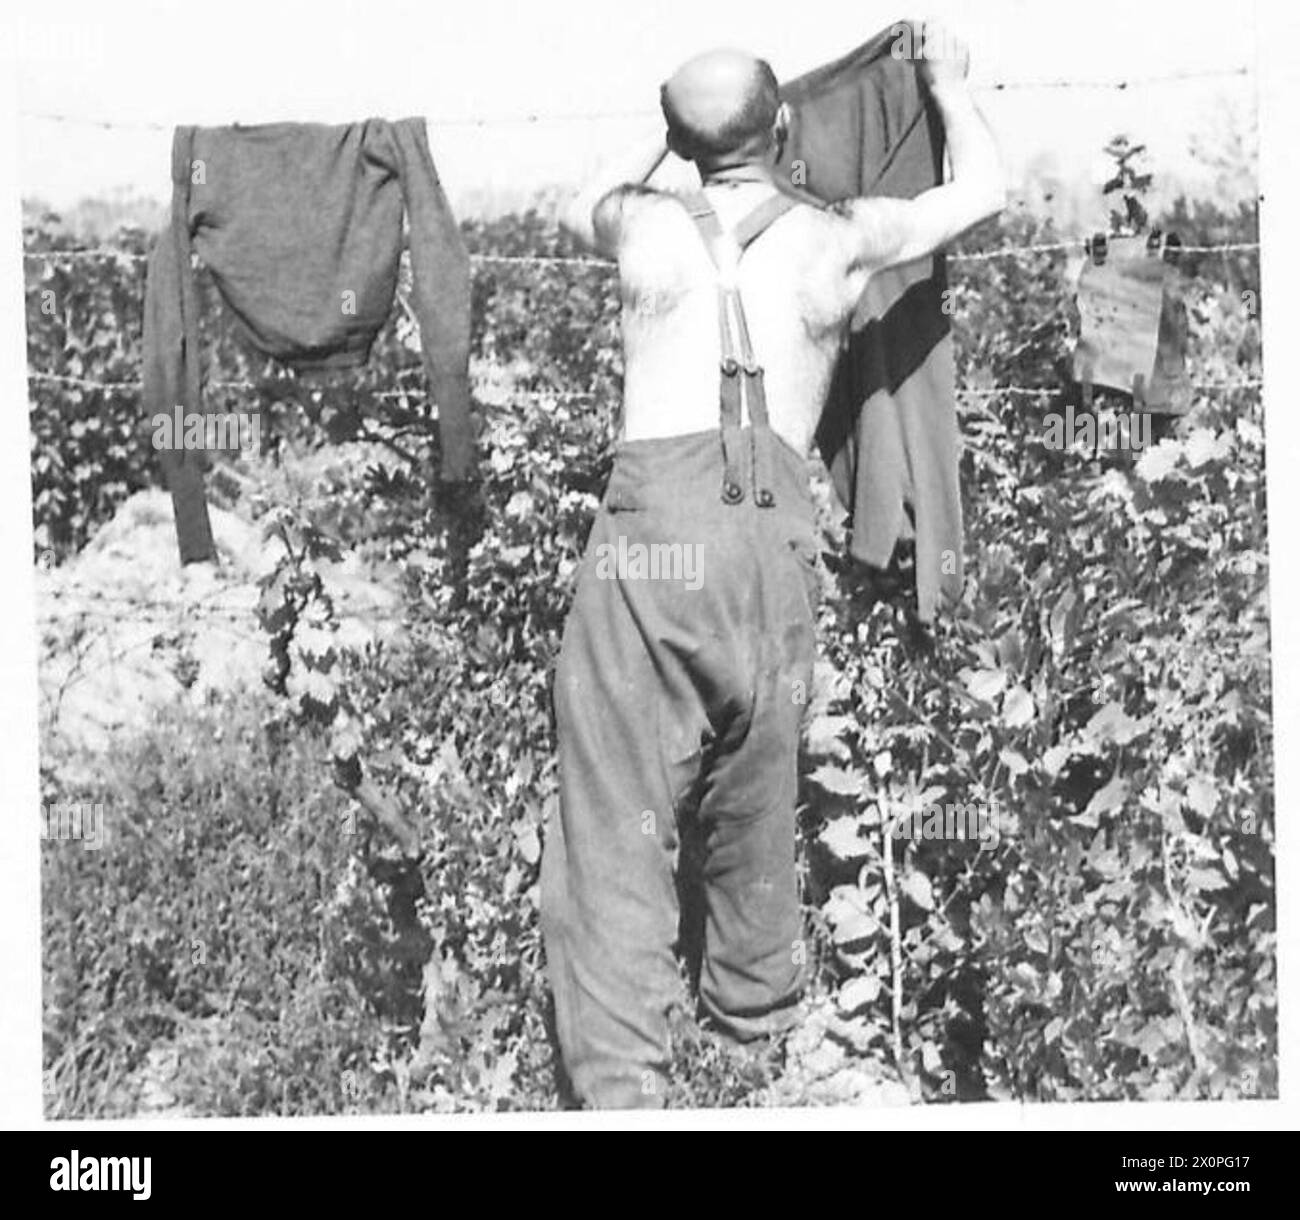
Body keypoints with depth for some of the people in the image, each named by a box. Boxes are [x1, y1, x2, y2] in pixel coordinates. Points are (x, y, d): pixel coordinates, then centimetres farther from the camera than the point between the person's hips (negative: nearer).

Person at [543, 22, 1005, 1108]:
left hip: (649, 516, -1)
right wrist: (949, 84, 45)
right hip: (775, 527, 2)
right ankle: (756, 998, 37)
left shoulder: (648, 222, 13)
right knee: (756, 789, 19)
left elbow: (579, 209, 39)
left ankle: (621, 1078, -7)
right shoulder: (838, 236, 12)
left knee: (618, 807, -1)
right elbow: (985, 191, 30)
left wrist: (665, 142, 47)